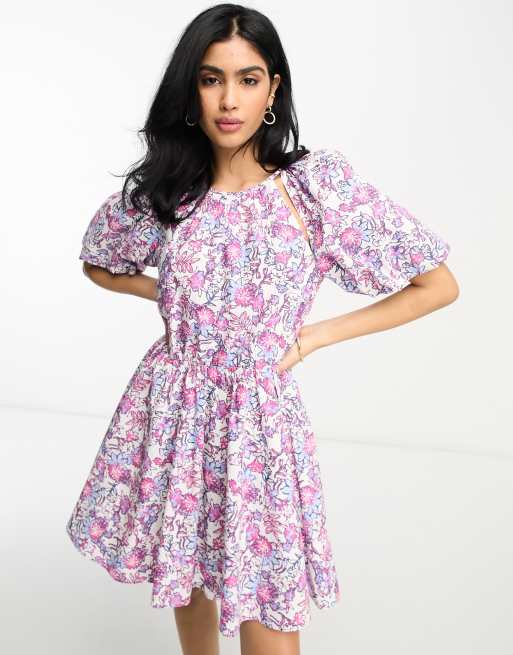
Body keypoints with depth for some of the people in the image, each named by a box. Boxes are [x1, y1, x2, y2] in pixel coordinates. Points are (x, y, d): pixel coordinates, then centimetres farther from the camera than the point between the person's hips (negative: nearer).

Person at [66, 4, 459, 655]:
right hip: (171, 412, 3)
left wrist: (314, 336, -7)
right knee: (183, 582, 19)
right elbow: (99, 264, 19)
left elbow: (439, 285, -6)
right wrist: (172, 296, 3)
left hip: (260, 421, -2)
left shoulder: (320, 183, -9)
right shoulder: (162, 191, -1)